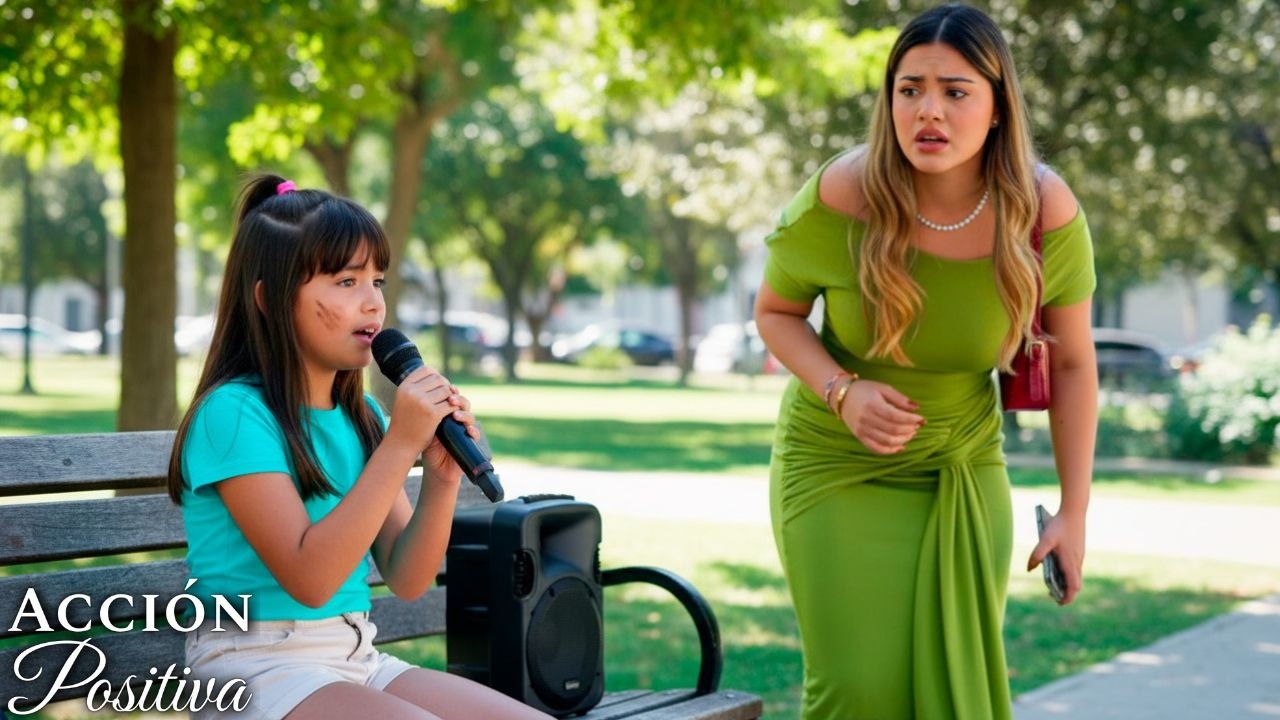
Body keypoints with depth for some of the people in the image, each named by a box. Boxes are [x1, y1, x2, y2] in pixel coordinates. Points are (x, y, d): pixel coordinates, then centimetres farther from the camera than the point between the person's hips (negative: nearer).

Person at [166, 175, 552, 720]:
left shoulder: (361, 417, 6)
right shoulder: (235, 412, -14)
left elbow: (406, 581, 6)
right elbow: (309, 579, -20)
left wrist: (441, 477, -11)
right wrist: (400, 446, -22)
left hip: (357, 660, 7)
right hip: (260, 670, -7)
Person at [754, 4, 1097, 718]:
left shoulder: (1045, 211, -19)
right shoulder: (841, 198, -23)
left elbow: (1074, 364, -6)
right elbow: (776, 312, -5)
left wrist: (1074, 512, -5)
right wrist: (842, 392, -23)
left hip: (966, 469, 2)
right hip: (838, 465, -2)